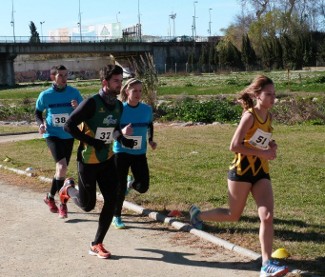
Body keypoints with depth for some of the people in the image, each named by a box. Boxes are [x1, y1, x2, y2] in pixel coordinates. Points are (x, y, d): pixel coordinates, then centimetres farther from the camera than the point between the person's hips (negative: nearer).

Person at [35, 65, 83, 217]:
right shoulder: (45, 95, -7)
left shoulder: (74, 93, -5)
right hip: (52, 135, -3)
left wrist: (77, 107, -22)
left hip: (68, 136, 3)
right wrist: (41, 124, -11)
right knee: (62, 166, -21)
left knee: (61, 168, 14)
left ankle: (51, 197, 35)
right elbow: (38, 113, 8)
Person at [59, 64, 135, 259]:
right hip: (88, 161, -6)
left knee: (111, 201, -3)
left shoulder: (118, 106, 2)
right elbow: (69, 126, -20)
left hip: (107, 160, 6)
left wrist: (122, 139, 0)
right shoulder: (92, 103, -20)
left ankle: (97, 245, 10)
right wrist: (92, 142, -25)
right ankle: (69, 188, 39)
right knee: (88, 205, 5)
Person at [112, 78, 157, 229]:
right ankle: (116, 217, 21)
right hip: (121, 153, -3)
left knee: (143, 187, -1)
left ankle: (131, 183, 36)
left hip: (140, 154, 3)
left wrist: (150, 140, 2)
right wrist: (121, 132, -30)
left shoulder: (147, 109, -2)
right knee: (120, 187, 1)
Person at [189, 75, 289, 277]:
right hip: (242, 170, -6)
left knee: (267, 216, -9)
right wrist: (262, 153, -20)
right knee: (233, 216, 9)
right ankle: (198, 215, 35)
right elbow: (234, 146, -20)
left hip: (262, 171, 6)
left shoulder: (269, 117, 8)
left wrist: (271, 146, 4)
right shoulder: (249, 116, -14)